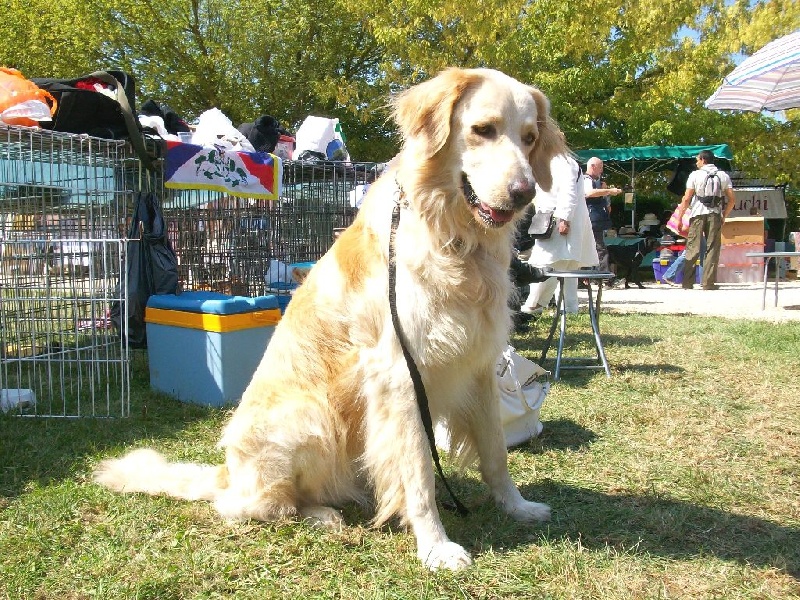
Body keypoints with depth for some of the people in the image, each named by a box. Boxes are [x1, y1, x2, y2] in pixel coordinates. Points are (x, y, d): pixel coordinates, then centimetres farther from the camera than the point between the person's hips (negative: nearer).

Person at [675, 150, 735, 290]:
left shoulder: (695, 175, 1)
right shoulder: (723, 176, 10)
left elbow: (686, 199, -5)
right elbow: (732, 199, 6)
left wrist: (679, 217, 0)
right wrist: (724, 216, 17)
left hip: (697, 215, -2)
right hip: (715, 215, 2)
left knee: (692, 249, 2)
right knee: (712, 249, 4)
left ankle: (687, 283, 1)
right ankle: (708, 283, 2)